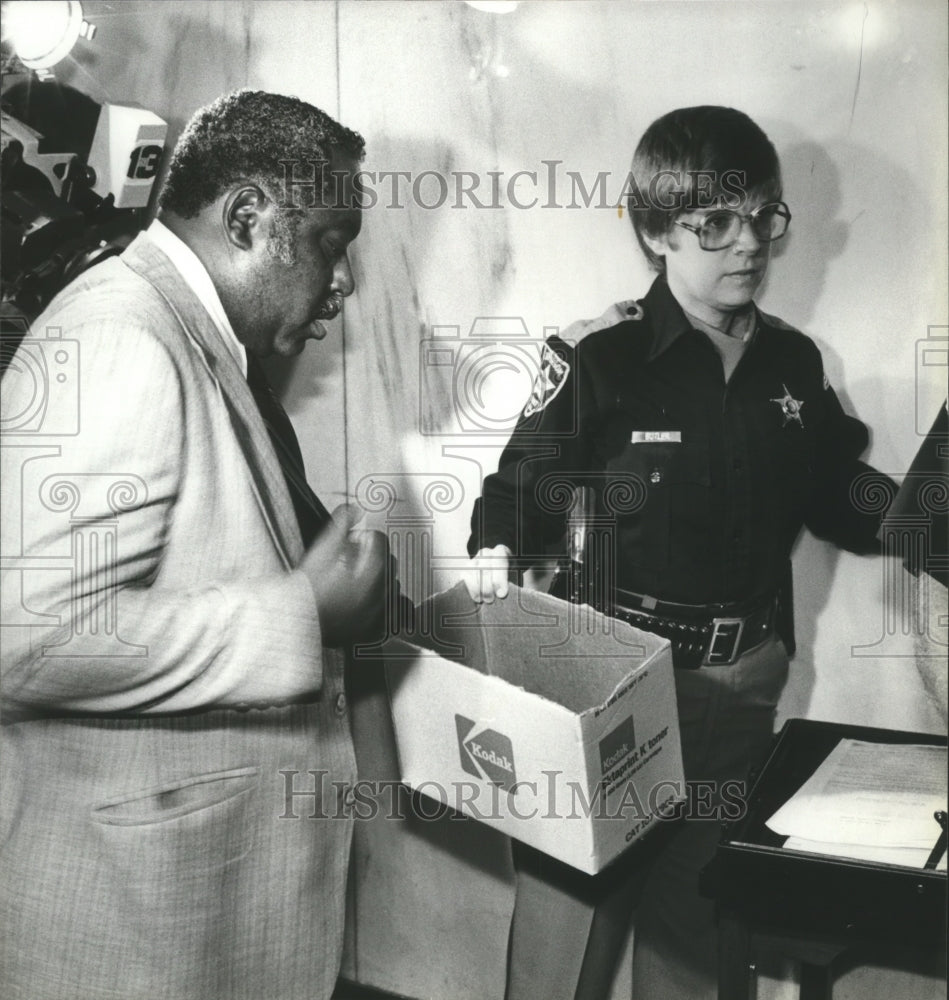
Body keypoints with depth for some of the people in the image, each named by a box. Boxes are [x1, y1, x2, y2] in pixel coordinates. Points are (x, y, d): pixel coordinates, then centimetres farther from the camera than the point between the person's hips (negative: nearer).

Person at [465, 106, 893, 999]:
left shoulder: (792, 363, 3)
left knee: (695, 906, 19)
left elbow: (836, 502, 14)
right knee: (571, 900, 8)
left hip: (743, 687, 5)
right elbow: (517, 504, -9)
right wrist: (495, 571, -26)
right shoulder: (598, 359, -12)